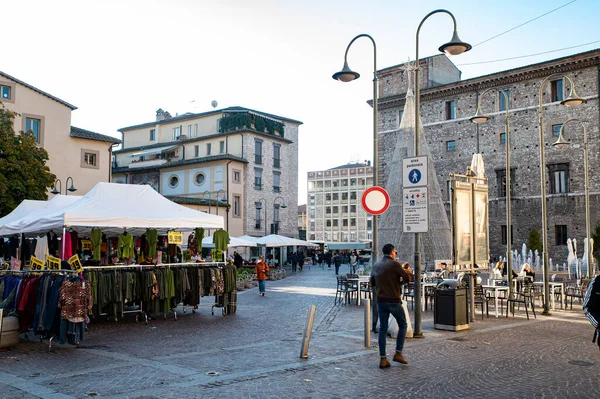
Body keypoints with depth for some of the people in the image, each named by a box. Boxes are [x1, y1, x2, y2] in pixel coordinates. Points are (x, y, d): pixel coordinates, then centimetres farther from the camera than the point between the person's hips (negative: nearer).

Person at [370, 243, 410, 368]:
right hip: (393, 300, -6)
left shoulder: (376, 265, 10)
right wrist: (398, 280, 8)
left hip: (380, 300, 6)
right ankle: (398, 353, 9)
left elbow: (372, 282, 18)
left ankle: (383, 359, 7)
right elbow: (407, 278, -11)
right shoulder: (394, 264, -10)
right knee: (403, 325, 12)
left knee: (383, 328, 8)